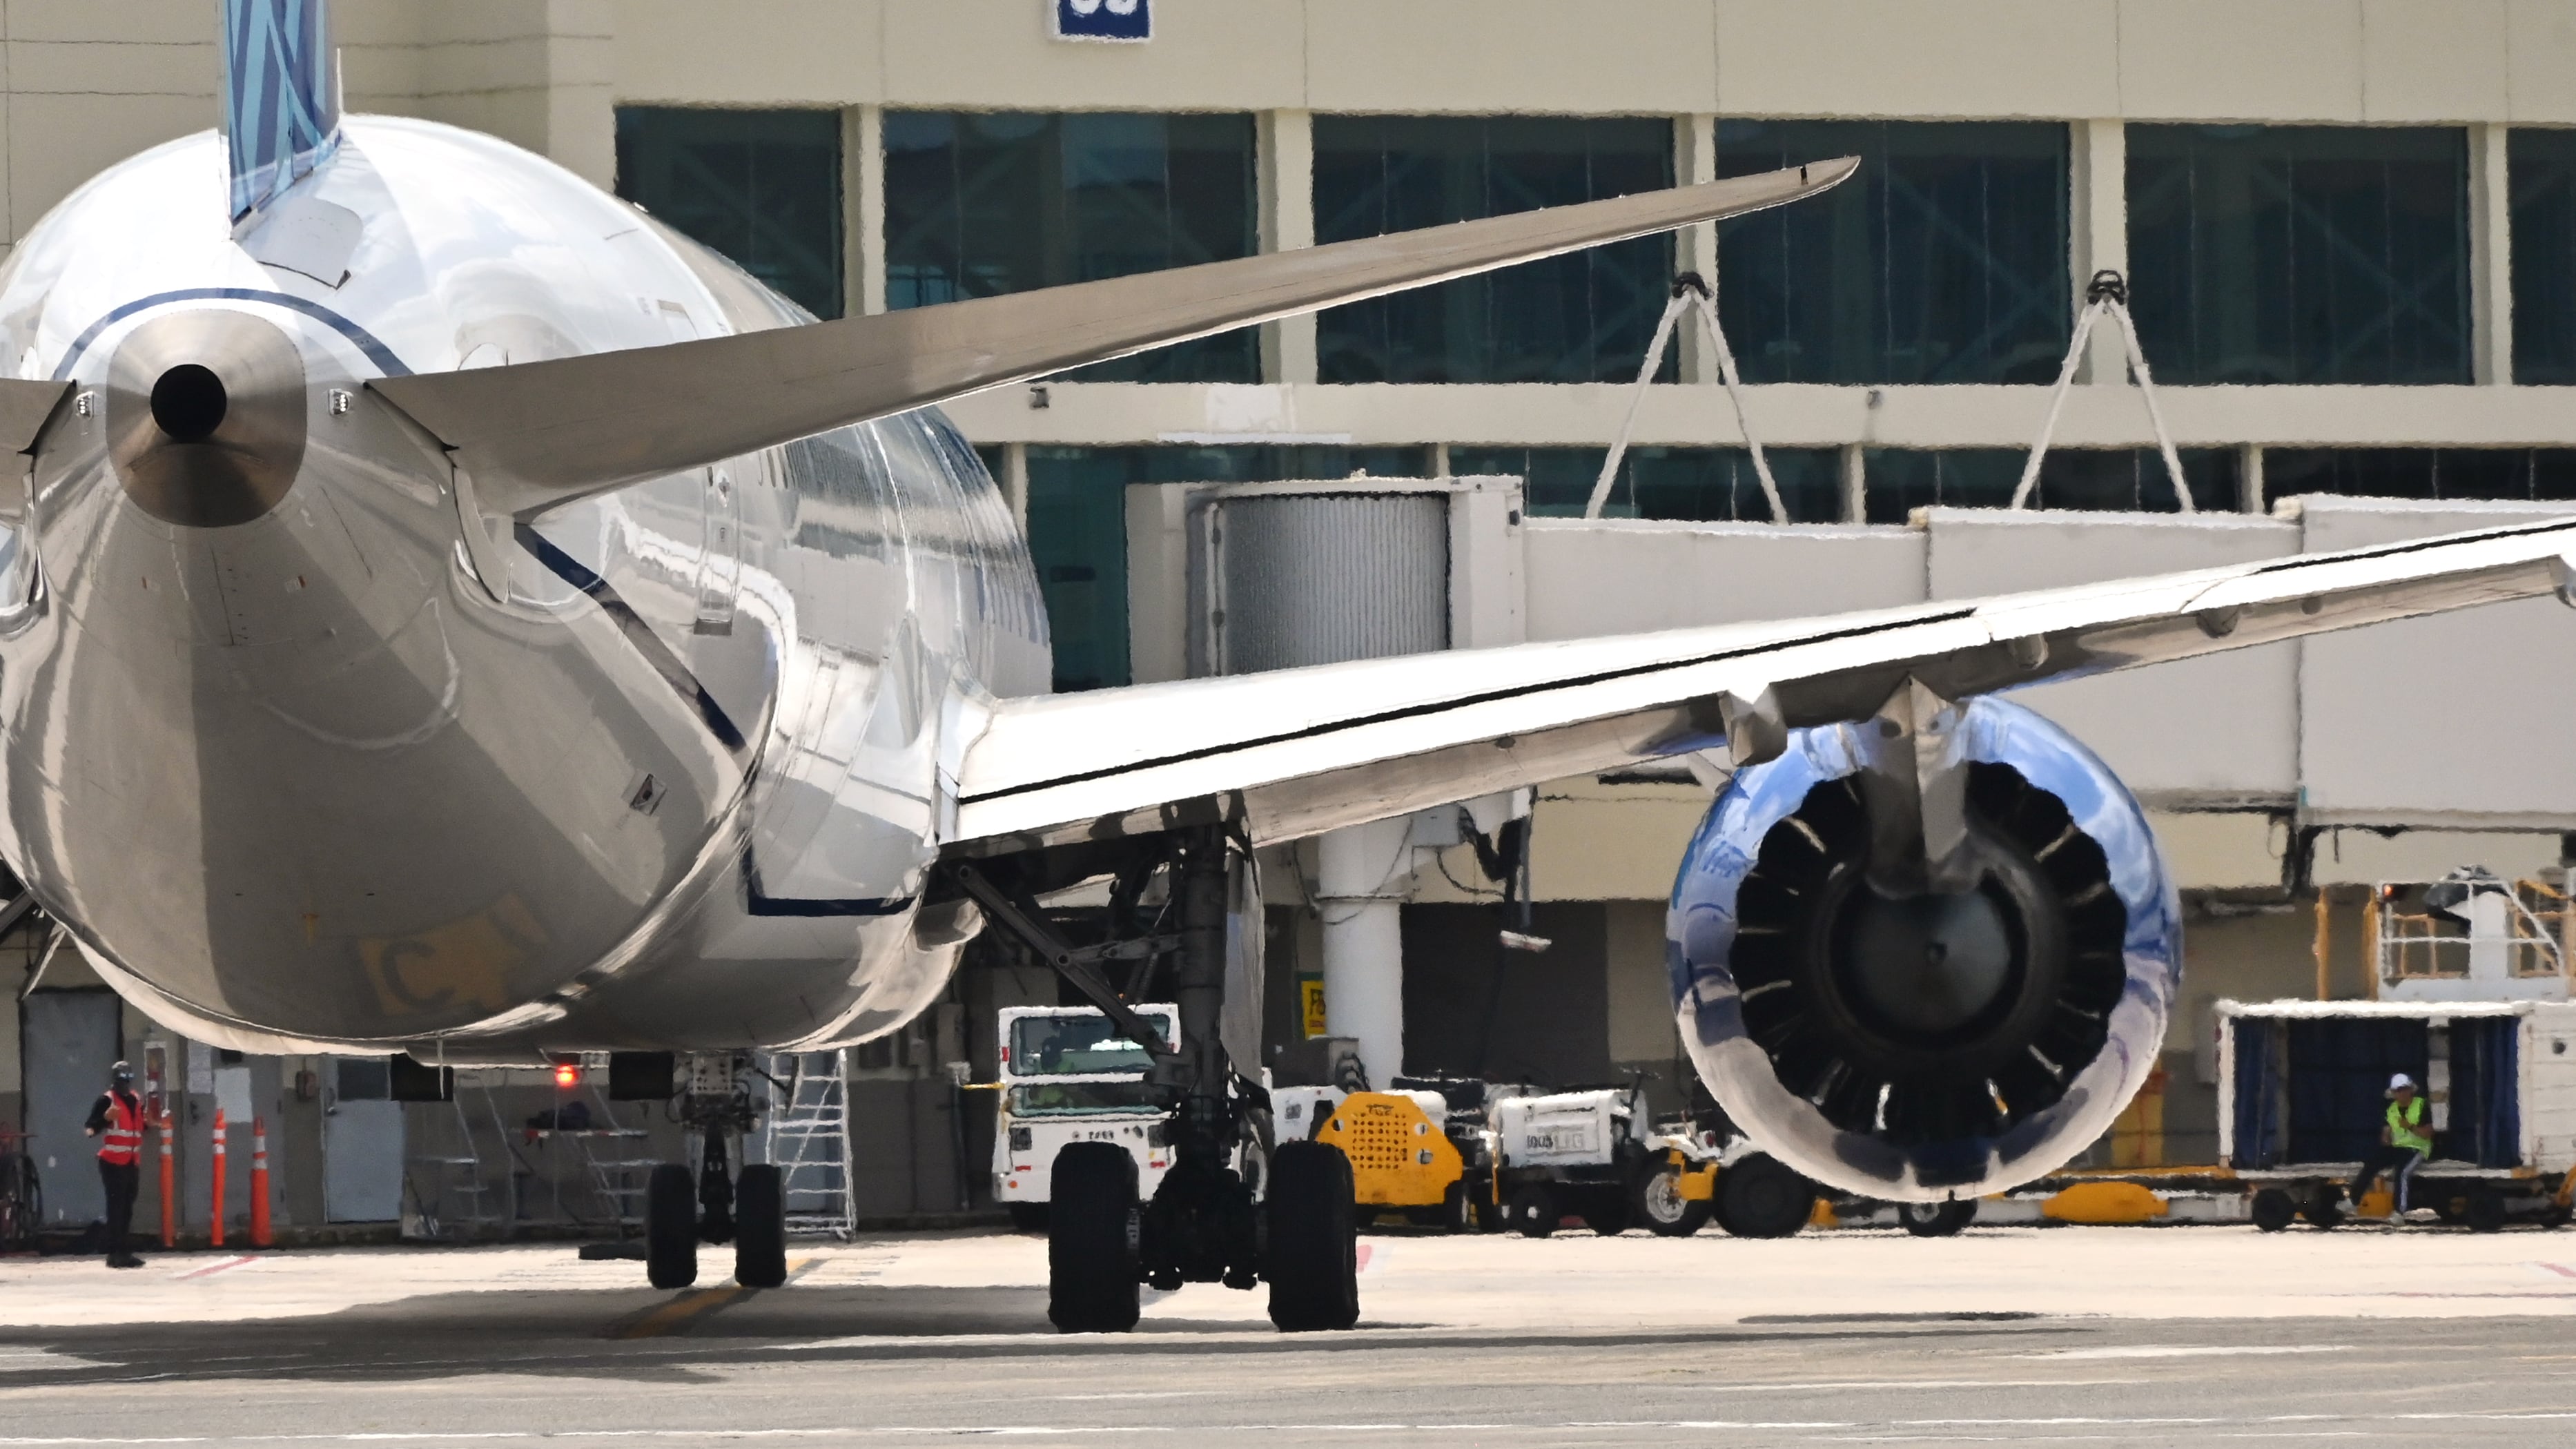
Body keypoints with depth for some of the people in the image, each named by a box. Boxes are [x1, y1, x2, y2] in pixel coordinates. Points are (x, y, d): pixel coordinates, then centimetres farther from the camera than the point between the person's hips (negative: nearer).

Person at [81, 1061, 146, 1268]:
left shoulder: (136, 1101, 14)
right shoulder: (107, 1101, -9)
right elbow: (92, 1128, -16)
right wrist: (106, 1118, -32)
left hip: (132, 1163, 8)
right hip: (113, 1163, -8)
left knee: (127, 1209, 10)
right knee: (116, 1208, -11)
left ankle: (122, 1252, 16)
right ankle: (115, 1253, -13)